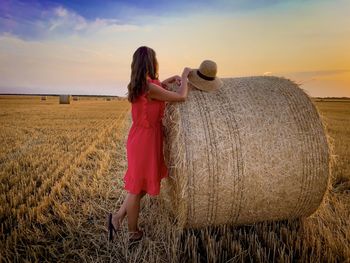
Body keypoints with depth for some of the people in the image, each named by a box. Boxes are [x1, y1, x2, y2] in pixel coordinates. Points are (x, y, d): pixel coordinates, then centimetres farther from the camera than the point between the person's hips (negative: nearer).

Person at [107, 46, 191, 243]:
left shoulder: (137, 85, 7)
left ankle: (118, 217, 27)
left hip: (139, 138, 9)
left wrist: (170, 79, 18)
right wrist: (184, 76, -2)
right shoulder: (150, 88, -21)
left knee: (142, 184, 22)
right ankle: (133, 233, 26)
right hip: (145, 141, -9)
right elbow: (182, 97, -17)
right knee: (137, 188, 7)